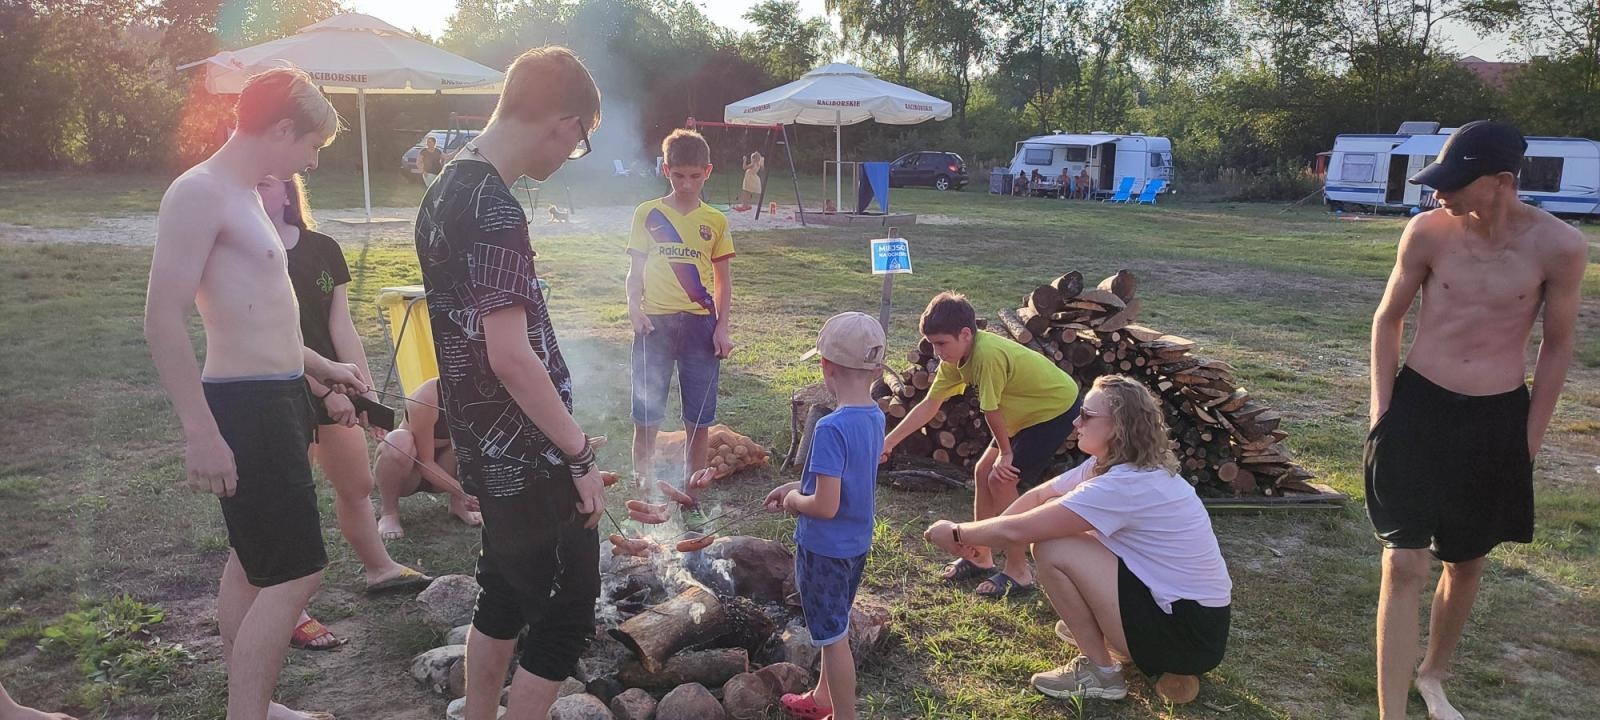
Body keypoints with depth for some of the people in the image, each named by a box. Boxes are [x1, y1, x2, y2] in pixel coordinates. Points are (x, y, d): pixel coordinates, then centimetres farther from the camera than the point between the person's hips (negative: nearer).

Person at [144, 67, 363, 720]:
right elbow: (163, 321, -22)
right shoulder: (199, 193, -16)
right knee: (296, 573, -8)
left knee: (253, 561, 19)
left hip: (276, 400, 10)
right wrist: (201, 432, -24)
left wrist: (318, 366, 27)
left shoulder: (244, 196, 14)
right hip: (245, 408, -10)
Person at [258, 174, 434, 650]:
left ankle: (379, 569, 39)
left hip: (334, 392, 6)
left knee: (357, 486, 19)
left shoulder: (323, 250, 3)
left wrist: (367, 390, -6)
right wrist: (329, 390, -24)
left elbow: (341, 328, 0)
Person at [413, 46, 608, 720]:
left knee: (505, 594, 22)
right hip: (528, 457, -10)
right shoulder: (495, 211, -22)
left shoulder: (446, 188, 8)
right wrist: (582, 456, -17)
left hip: (486, 447, 10)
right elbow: (511, 356, -26)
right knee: (569, 609, 4)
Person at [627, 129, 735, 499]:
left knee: (699, 419, 6)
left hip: (700, 325, 1)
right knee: (646, 417, 4)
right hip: (655, 324, 0)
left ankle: (692, 493, 19)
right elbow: (635, 271, 5)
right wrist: (634, 308, -12)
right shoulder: (647, 214, 3)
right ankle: (643, 490, 18)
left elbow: (723, 280, 8)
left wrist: (722, 327, -1)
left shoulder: (715, 221, 5)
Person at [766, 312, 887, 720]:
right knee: (834, 628, 26)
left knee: (833, 637, 8)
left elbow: (825, 506, -28)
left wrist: (794, 502, -9)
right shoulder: (875, 417, -2)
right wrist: (798, 486, 8)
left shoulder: (832, 428, -28)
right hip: (857, 543, 9)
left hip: (825, 549, -9)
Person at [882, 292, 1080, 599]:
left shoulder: (988, 355, -35)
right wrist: (889, 441, -6)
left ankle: (1018, 572, 1)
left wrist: (1005, 452, -9)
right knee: (983, 472, 10)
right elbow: (929, 404, -3)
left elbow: (992, 412, -24)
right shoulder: (956, 356, -7)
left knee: (1001, 480, -12)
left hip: (1057, 409, -9)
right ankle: (980, 557, 24)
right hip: (1026, 413, 9)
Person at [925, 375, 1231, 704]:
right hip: (1171, 596, 9)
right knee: (1054, 523, 8)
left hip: (1190, 631, -9)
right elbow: (1038, 496, 8)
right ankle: (1097, 629, 21)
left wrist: (956, 533, -7)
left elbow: (1017, 531, -24)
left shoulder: (1126, 485, -26)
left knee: (1052, 549, -16)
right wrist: (977, 538, -5)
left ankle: (1099, 672, -1)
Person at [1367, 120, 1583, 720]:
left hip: (1498, 421, 1)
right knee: (1404, 566, -5)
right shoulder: (1427, 231, -11)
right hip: (1418, 408, -1)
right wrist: (1382, 411, 0)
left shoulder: (1558, 246, -12)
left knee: (1466, 564, 16)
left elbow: (1557, 345, 1)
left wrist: (1530, 436, 3)